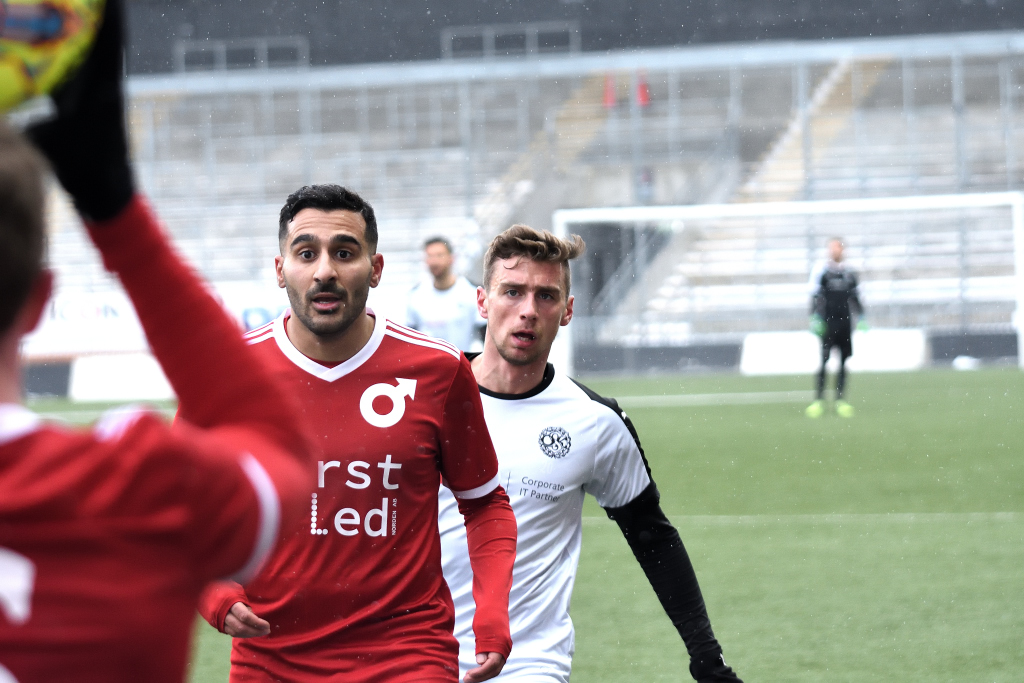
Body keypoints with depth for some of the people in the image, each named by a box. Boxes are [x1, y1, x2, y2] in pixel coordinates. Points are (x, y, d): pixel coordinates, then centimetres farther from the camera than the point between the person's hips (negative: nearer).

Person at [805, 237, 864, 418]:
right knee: (824, 360, -9)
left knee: (843, 361, 2)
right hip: (828, 321, -5)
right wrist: (815, 318, -11)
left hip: (845, 322, 5)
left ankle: (840, 400, 5)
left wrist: (861, 317, 15)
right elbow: (815, 296, -3)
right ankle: (818, 400, -8)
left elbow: (855, 297, 20)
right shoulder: (821, 271, -1)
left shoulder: (849, 273, 13)